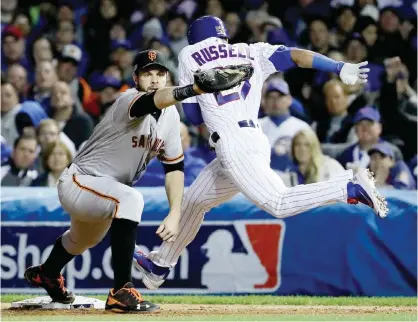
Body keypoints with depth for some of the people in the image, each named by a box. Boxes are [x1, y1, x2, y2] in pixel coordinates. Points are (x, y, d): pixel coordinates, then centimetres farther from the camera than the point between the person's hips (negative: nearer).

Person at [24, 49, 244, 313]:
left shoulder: (171, 116, -4)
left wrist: (175, 214, -10)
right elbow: (155, 100, -52)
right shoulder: (130, 102, -28)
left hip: (104, 193, 9)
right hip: (78, 183, -9)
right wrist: (195, 88, -70)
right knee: (131, 199, -38)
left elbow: (174, 166, 1)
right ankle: (121, 292, -34)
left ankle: (46, 274, 69)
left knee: (84, 241, 35)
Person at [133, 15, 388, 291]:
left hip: (233, 146, -8)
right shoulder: (253, 53, 20)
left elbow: (193, 115, 11)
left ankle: (353, 188, -35)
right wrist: (340, 68, -7)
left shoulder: (189, 56, 11)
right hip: (256, 141, 8)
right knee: (194, 201, 22)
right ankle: (160, 265, 35)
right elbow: (294, 55, 3)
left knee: (278, 204, -23)